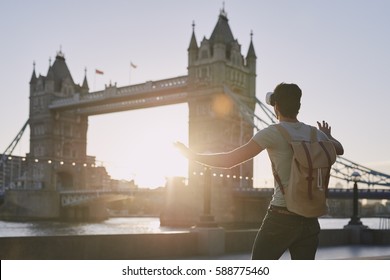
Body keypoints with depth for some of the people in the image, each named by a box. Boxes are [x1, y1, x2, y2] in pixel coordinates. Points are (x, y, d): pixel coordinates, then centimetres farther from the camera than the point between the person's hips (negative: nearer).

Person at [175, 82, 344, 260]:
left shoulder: (273, 133, -9)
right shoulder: (316, 134, 7)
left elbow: (229, 160, -11)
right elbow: (339, 150, 30)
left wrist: (193, 156, 2)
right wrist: (328, 136, 52)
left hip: (282, 216, -5)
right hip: (310, 218, 5)